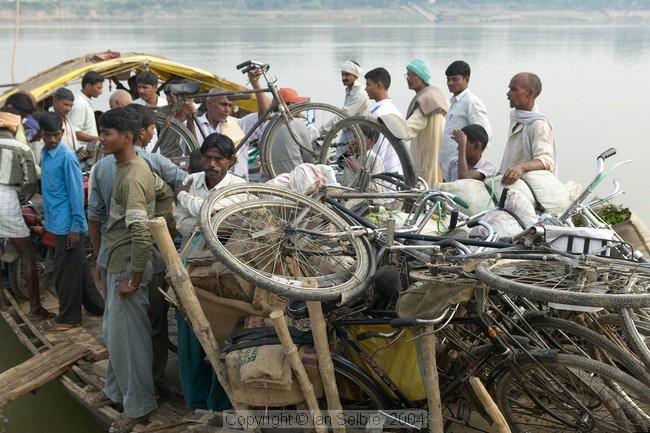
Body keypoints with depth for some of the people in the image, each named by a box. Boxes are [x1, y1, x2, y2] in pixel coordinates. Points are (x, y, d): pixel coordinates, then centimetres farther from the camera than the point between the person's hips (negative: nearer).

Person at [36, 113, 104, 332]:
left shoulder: (67, 157, -16)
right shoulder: (45, 153, 10)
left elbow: (76, 192, -17)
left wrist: (76, 226, -18)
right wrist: (48, 214, 19)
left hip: (67, 223, -9)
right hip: (58, 221, 9)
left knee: (66, 271, 1)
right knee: (78, 268, 17)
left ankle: (68, 317, 13)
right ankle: (95, 305, 28)